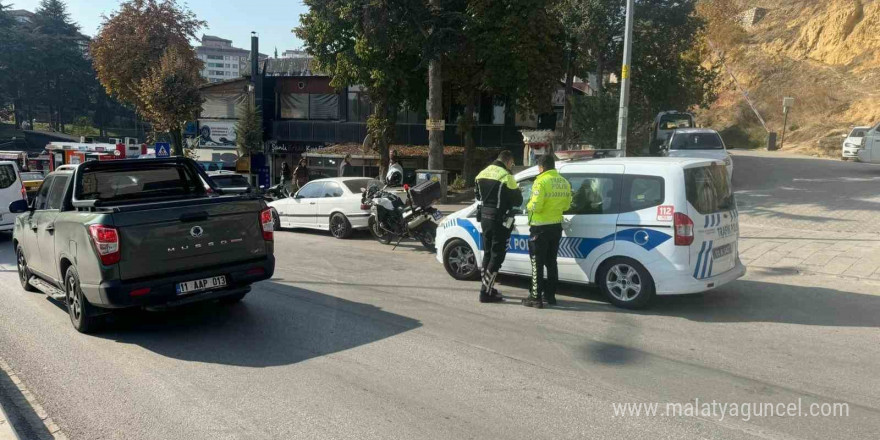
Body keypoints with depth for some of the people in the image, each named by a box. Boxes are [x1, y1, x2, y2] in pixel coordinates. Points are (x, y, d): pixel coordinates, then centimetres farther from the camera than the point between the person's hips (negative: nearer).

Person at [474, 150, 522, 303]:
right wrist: (518, 191, 9)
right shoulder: (506, 176, -15)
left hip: (485, 217, 8)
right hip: (500, 220, -8)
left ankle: (487, 287, 24)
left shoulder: (483, 173, 8)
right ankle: (486, 292, -3)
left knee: (487, 253, 17)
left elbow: (478, 196, 18)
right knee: (497, 255, -2)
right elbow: (517, 201, -11)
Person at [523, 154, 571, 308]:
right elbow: (566, 206, 12)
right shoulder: (564, 182, 6)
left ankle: (536, 298, 1)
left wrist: (529, 205, -1)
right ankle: (550, 295, 22)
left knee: (537, 264, -1)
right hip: (556, 227, 7)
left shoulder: (541, 181, -17)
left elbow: (535, 207, -21)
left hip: (540, 228, -7)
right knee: (551, 262, 16)